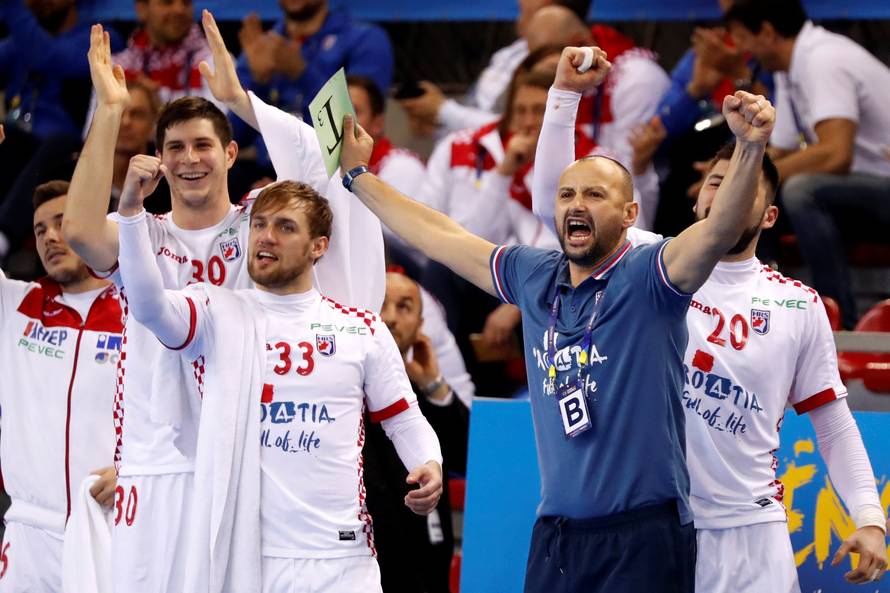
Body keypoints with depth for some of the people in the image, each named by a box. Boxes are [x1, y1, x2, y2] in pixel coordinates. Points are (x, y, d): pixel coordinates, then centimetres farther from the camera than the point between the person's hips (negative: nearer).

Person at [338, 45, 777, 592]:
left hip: (642, 537, -6)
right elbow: (439, 237, 24)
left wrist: (750, 149, -41)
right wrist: (360, 176, 30)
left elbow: (719, 231, -24)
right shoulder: (535, 278, 11)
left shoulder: (646, 276, -6)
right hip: (555, 534, 6)